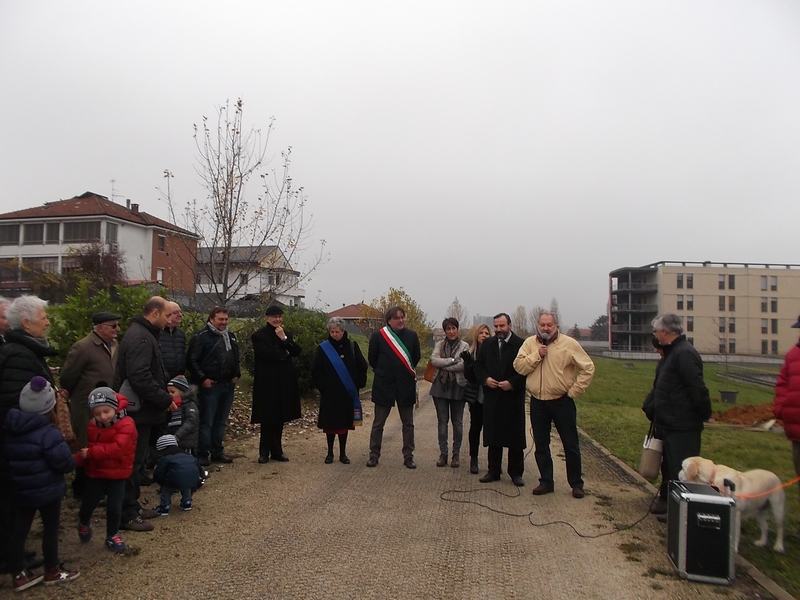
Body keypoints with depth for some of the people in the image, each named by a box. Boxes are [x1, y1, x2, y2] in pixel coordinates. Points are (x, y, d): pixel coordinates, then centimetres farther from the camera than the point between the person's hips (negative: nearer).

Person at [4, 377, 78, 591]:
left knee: (19, 530, 14)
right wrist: (74, 459, -3)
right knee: (51, 529, 10)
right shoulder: (49, 433, -24)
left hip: (20, 489, 7)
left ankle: (18, 575, 25)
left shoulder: (10, 429, 0)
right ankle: (52, 572, 24)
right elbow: (66, 463, -24)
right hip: (47, 490, -7)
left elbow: (10, 458, 12)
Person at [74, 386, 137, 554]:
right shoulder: (93, 426, 0)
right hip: (95, 473, 4)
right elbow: (89, 448, 2)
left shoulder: (126, 425, -22)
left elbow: (117, 448, -31)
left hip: (117, 475, -4)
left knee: (114, 508, 0)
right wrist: (79, 458, -19)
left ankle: (112, 536, 24)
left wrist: (91, 452, -26)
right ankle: (84, 523, 49)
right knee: (88, 504, 15)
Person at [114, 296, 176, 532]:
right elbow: (140, 377, -29)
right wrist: (165, 399, -21)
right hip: (137, 410, -11)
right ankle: (127, 515, 9)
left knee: (136, 460, 18)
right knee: (133, 461, -1)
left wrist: (164, 394, 12)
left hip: (139, 409, 11)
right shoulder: (140, 337, -20)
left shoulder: (143, 333, 14)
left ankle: (132, 506, 29)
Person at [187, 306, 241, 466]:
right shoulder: (201, 337, -9)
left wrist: (236, 374, 10)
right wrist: (203, 379, -15)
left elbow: (236, 357, 22)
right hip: (210, 385, -6)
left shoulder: (231, 336, 12)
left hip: (228, 385, 7)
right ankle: (203, 454, 6)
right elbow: (192, 360, -12)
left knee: (221, 421, 13)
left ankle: (217, 451, 22)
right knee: (207, 421, -2)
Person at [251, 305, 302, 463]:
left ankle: (277, 450, 19)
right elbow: (267, 354, -20)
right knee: (267, 418, 0)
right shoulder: (259, 335, -5)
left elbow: (296, 352, -1)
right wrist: (284, 353, -7)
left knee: (280, 418, 9)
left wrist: (284, 339, -13)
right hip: (267, 382, -5)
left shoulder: (286, 334, 12)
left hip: (284, 382, 5)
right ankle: (264, 452, 11)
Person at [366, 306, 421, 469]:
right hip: (384, 385, -2)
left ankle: (408, 456, 19)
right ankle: (374, 455, 19)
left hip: (406, 385, 2)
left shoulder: (412, 336, -2)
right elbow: (372, 359, 3)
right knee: (378, 423, 8)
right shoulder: (378, 336, -8)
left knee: (408, 423, 9)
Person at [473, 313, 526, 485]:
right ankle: (493, 471, 20)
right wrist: (485, 379, -7)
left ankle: (516, 473, 16)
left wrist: (512, 383, -18)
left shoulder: (521, 344, -6)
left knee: (515, 437, 5)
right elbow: (478, 365, 10)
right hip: (492, 397, 4)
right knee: (492, 435, 10)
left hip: (513, 398, -4)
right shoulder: (487, 345, 9)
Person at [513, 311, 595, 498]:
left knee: (571, 444, 7)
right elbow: (519, 367, -6)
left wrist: (574, 391, -9)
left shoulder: (569, 344, -6)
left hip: (562, 402, -3)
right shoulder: (529, 343, 2)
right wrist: (537, 354, -16)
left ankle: (576, 483, 21)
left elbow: (588, 368, -6)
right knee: (540, 445, 11)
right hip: (537, 402, 3)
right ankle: (546, 481, 25)